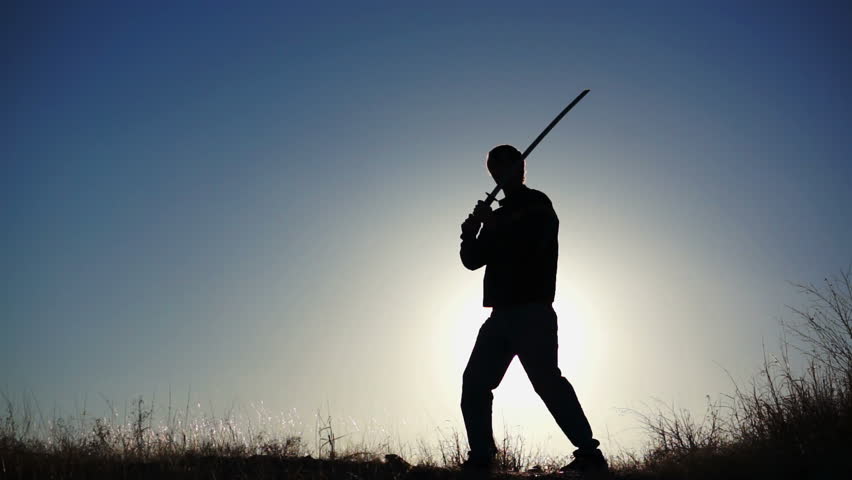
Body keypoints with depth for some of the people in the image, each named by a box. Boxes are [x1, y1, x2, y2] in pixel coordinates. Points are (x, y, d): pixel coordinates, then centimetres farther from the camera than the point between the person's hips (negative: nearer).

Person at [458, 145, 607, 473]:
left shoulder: (537, 206, 2)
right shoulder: (500, 215, 22)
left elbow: (523, 246, -16)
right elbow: (473, 260, 16)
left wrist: (492, 226, -6)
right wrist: (470, 234, -4)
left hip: (532, 312, -8)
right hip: (501, 314, 8)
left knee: (546, 380, -16)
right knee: (474, 383, 3)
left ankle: (589, 454, -13)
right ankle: (480, 458, 8)